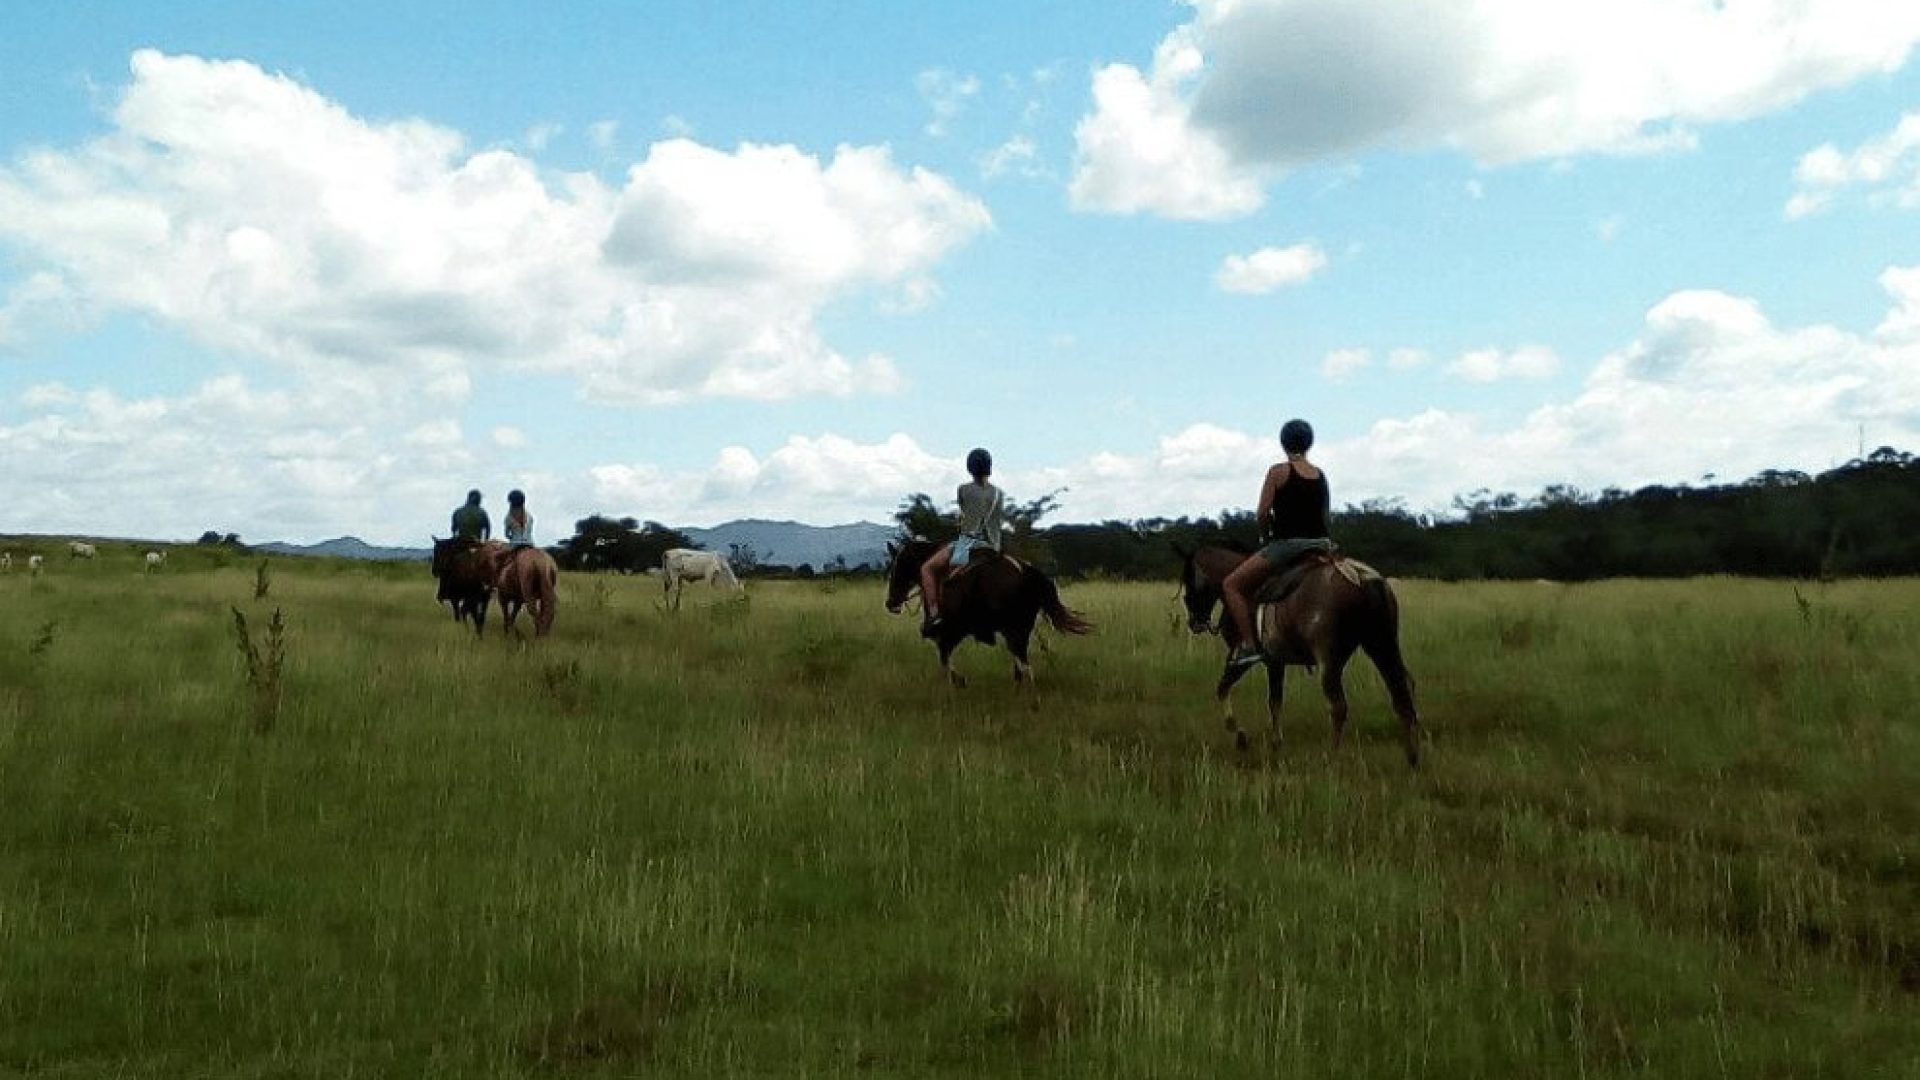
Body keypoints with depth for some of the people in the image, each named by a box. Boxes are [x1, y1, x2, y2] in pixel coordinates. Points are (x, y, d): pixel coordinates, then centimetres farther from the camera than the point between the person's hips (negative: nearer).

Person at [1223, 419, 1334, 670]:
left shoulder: (1278, 471, -6)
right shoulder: (1321, 475, 11)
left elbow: (1262, 514, -8)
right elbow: (1325, 516, 14)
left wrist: (1266, 536, 9)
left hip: (1286, 544, -6)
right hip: (1321, 544, 6)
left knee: (1232, 585, 4)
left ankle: (1248, 644, -7)